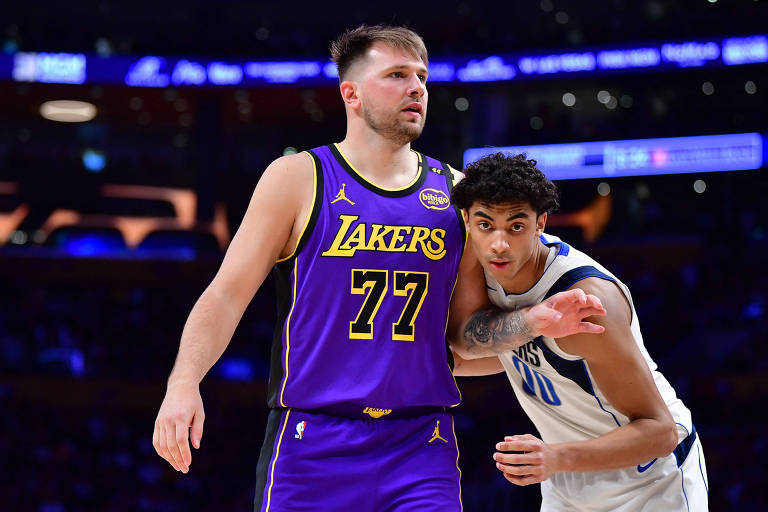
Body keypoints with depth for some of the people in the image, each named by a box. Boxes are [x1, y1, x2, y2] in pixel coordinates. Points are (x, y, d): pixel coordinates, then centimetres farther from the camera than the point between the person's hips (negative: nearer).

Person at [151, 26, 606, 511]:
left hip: (421, 447, 3)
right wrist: (184, 383, -17)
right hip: (312, 446, -2)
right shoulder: (298, 178, 1)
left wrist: (533, 320, -5)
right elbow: (227, 294, -3)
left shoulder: (455, 192, 11)